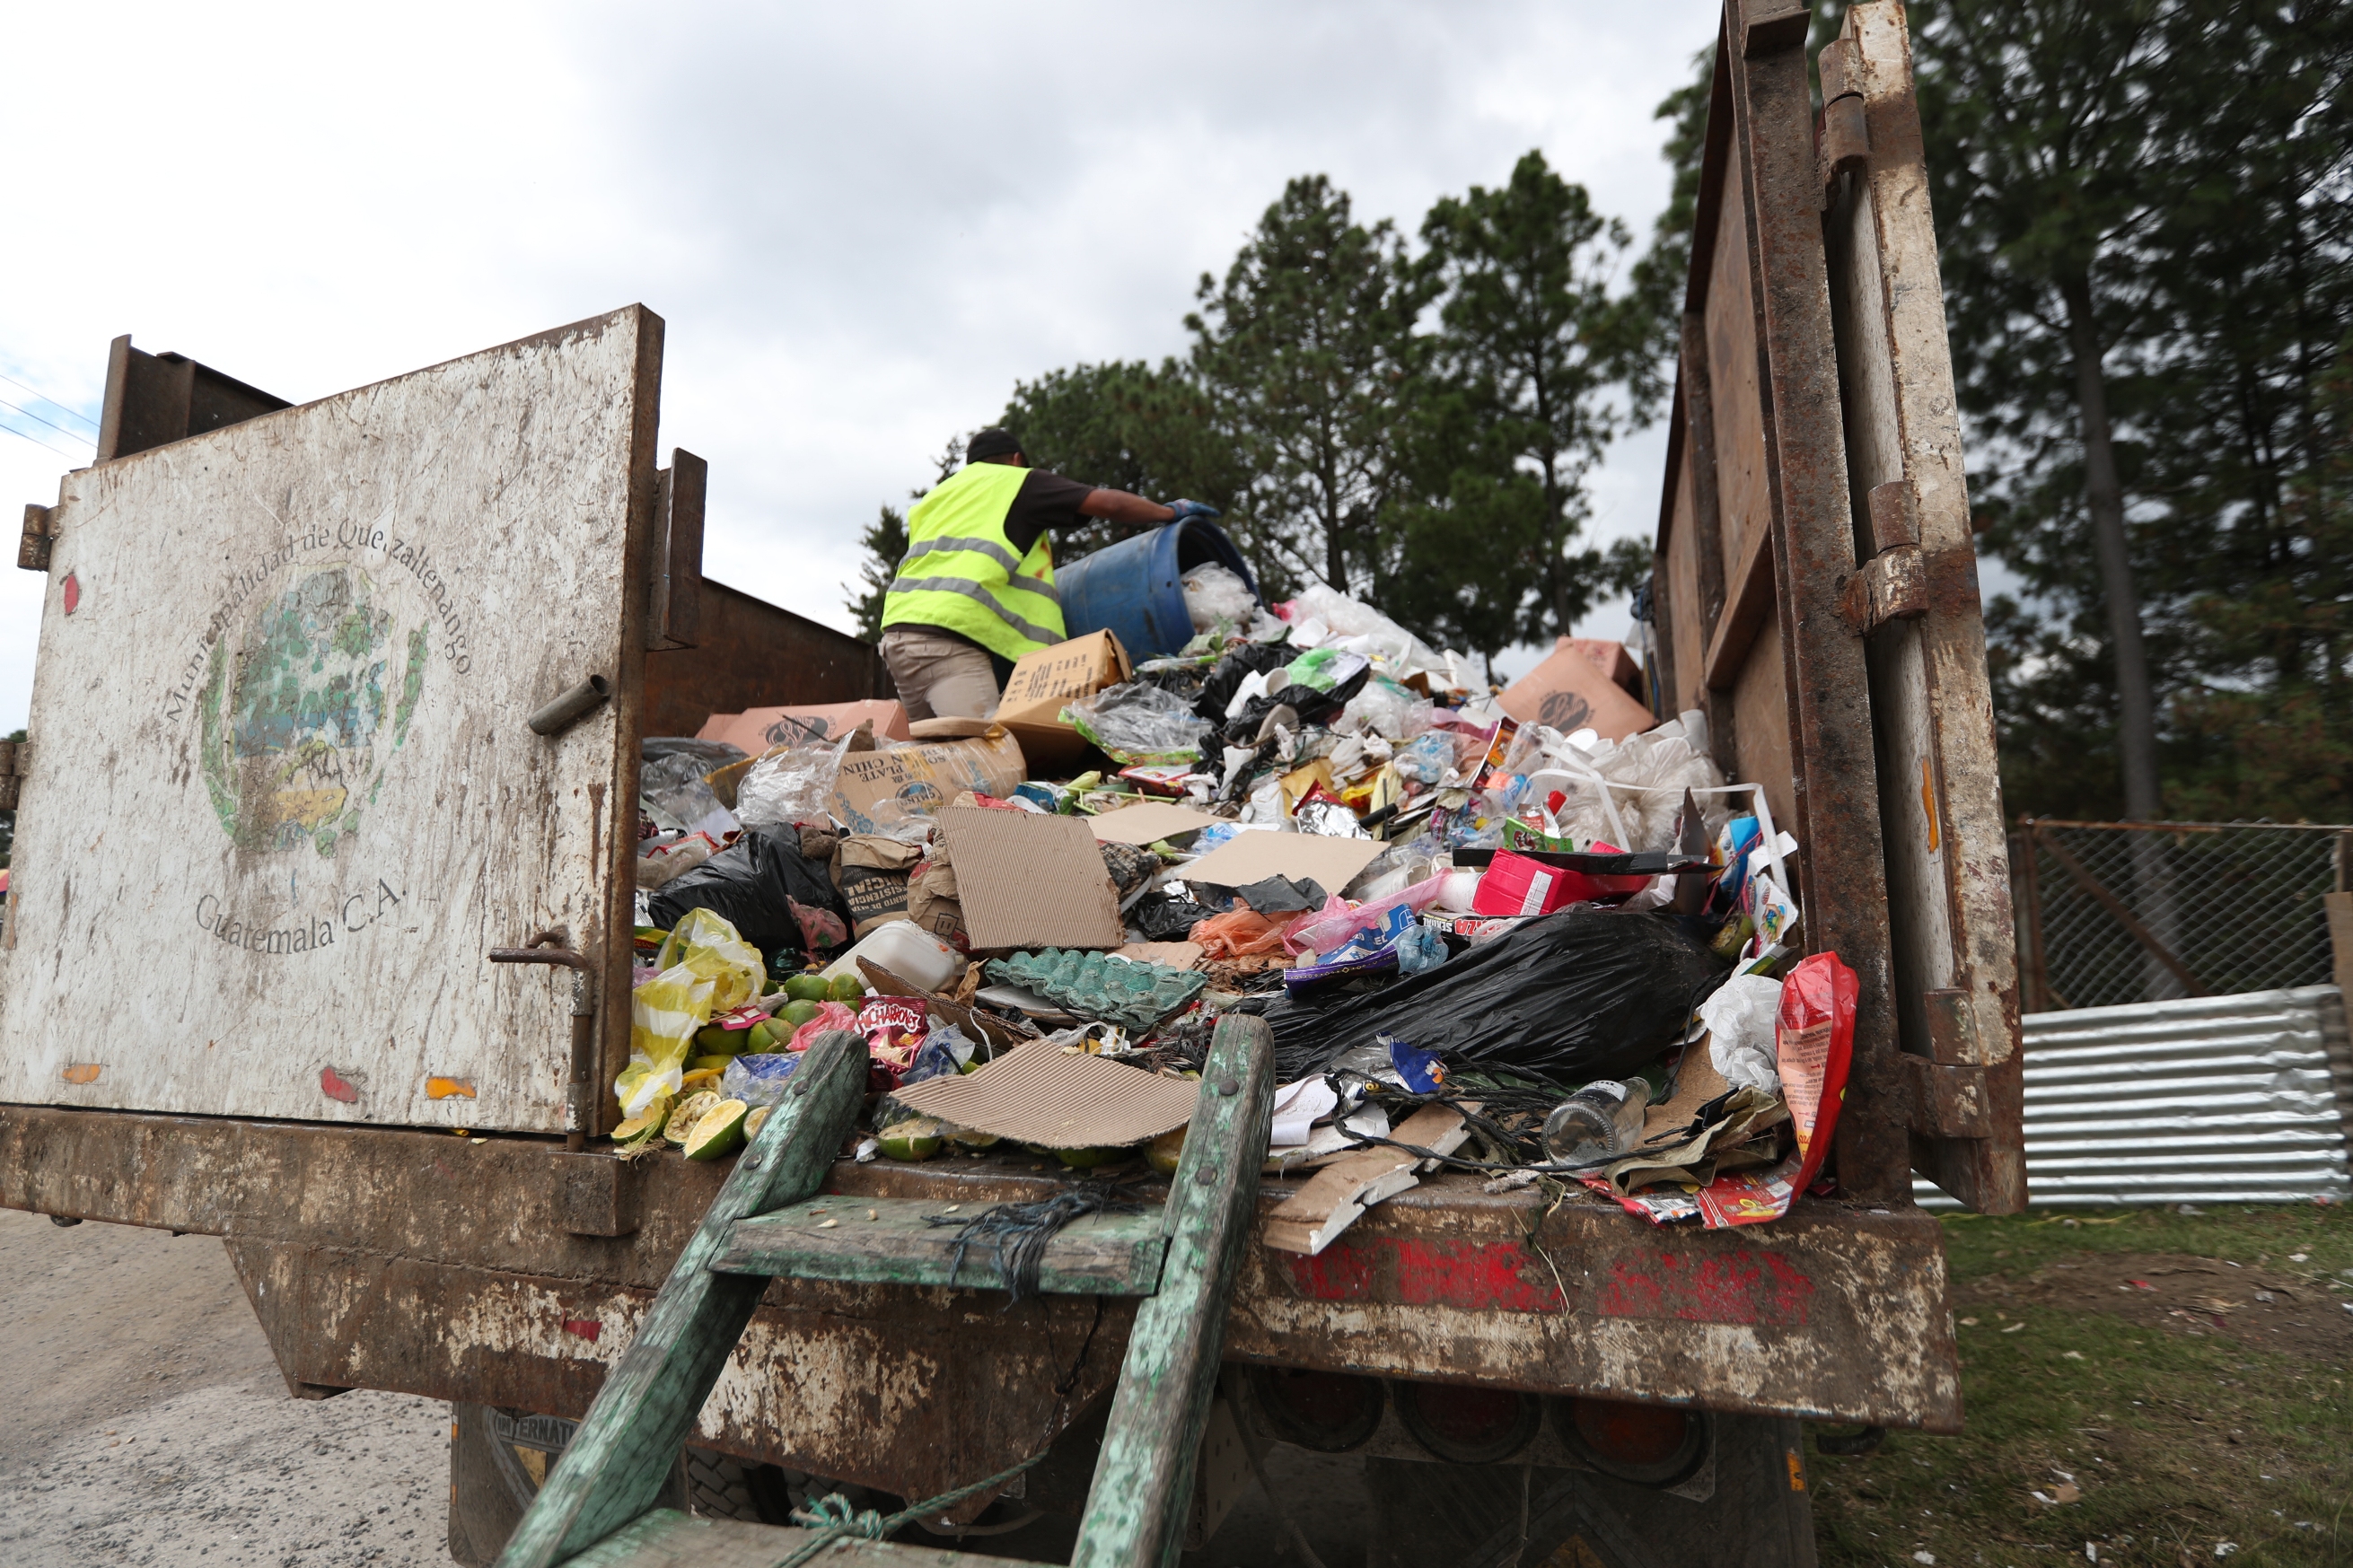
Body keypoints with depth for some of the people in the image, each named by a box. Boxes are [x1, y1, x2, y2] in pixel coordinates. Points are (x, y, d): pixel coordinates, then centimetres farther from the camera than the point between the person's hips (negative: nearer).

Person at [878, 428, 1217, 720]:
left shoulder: (933, 499, 34)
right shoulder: (1017, 481, 14)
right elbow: (1110, 503, 7)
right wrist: (1170, 512, 21)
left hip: (899, 629, 8)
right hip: (946, 635, -8)